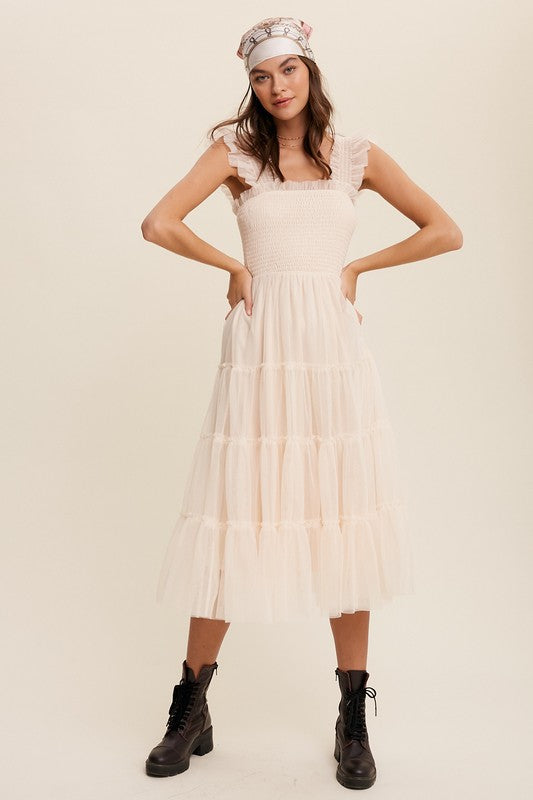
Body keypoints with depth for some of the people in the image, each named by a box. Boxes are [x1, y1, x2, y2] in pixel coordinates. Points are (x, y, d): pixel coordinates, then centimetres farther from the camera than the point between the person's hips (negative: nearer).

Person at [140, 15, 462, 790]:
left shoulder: (355, 153, 10)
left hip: (334, 348, 1)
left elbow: (445, 231, 10)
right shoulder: (236, 149, 7)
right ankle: (191, 713, 19)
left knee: (346, 527, 2)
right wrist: (236, 266, 1)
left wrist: (356, 266, 5)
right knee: (240, 524, 1)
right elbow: (158, 223, -5)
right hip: (262, 349, -1)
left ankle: (353, 721, 18)